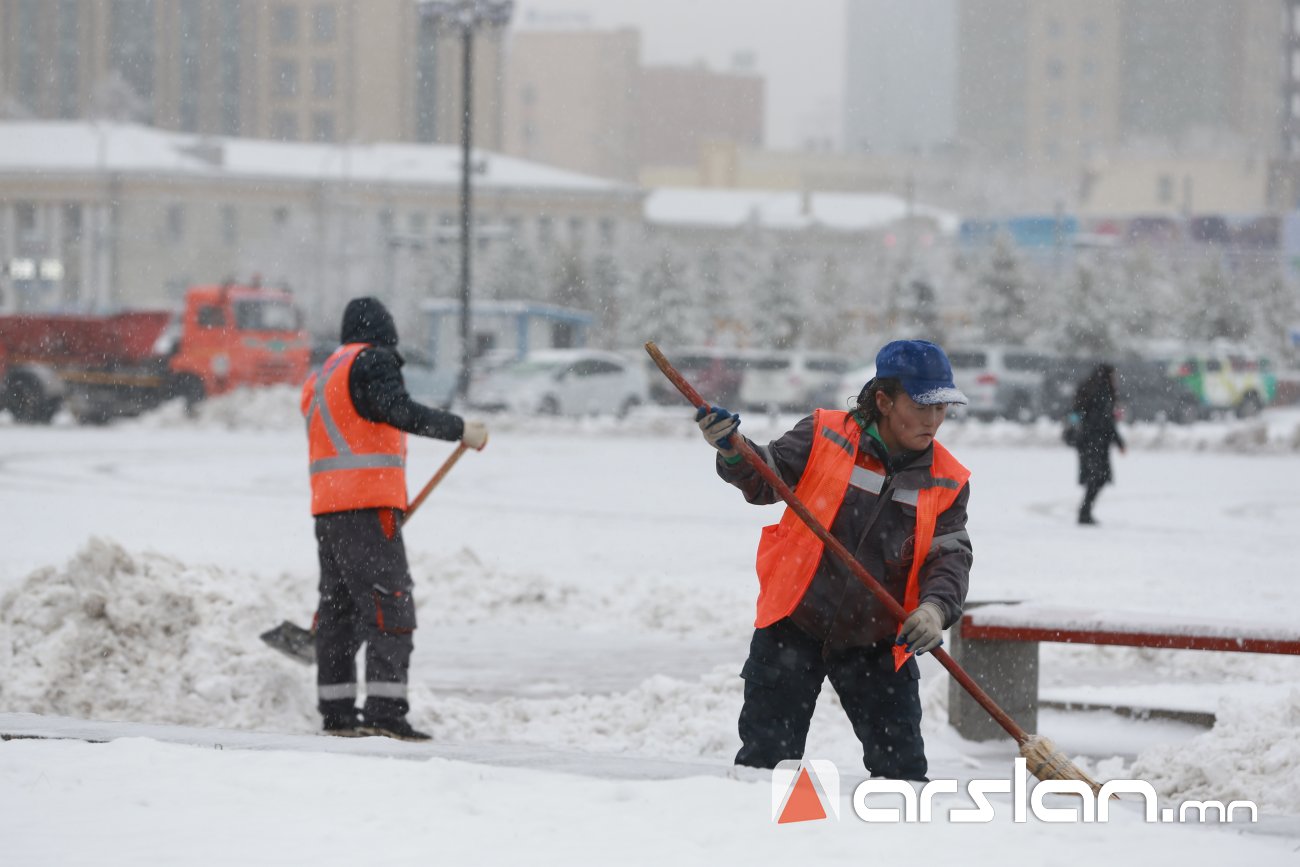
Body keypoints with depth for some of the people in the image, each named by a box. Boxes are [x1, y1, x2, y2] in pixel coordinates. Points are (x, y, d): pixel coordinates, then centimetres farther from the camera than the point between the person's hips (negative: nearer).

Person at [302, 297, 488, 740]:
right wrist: (460, 429, -16)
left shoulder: (325, 372, 24)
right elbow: (399, 411, -20)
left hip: (327, 505, 9)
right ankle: (384, 708, -20)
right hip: (368, 504, -9)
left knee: (338, 604, 12)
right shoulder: (373, 362, -4)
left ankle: (336, 711, 13)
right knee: (389, 601, -11)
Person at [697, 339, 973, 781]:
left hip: (878, 640, 2)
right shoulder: (824, 436, -7)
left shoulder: (947, 482, -1)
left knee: (902, 766, 4)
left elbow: (950, 557, -7)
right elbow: (766, 478, -5)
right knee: (768, 756, -2)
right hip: (793, 627, -2)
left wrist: (934, 609, -27)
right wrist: (734, 451, -27)